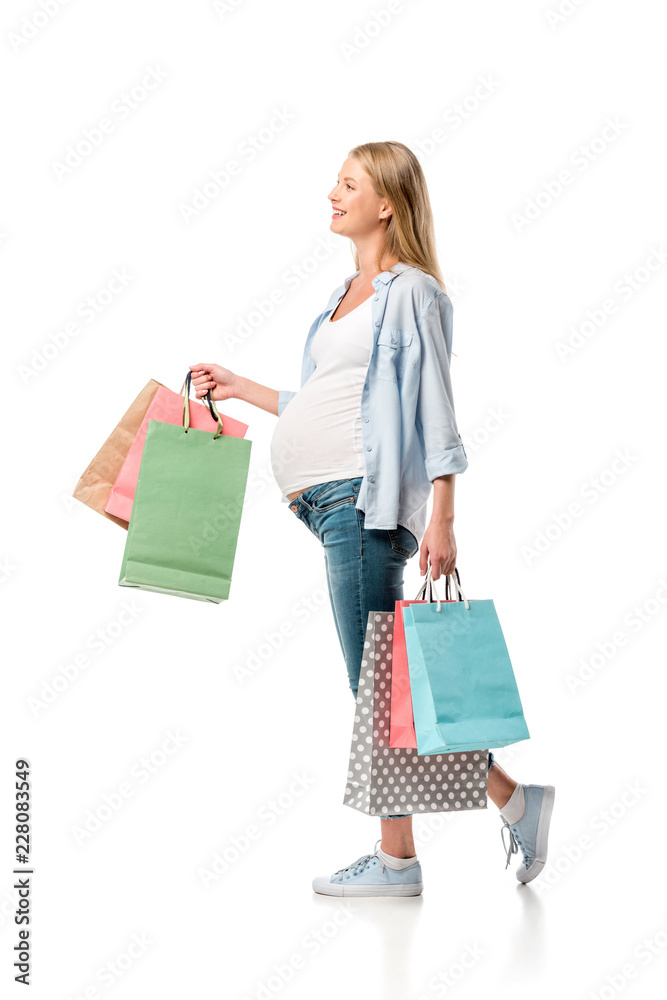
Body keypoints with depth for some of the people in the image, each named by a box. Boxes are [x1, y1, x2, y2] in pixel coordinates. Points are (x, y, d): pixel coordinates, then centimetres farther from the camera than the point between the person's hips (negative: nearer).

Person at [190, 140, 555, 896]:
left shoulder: (412, 293, -3)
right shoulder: (345, 295, 21)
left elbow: (436, 413, -9)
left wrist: (441, 521, -15)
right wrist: (240, 390, 25)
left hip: (363, 495, -9)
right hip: (326, 495, 9)